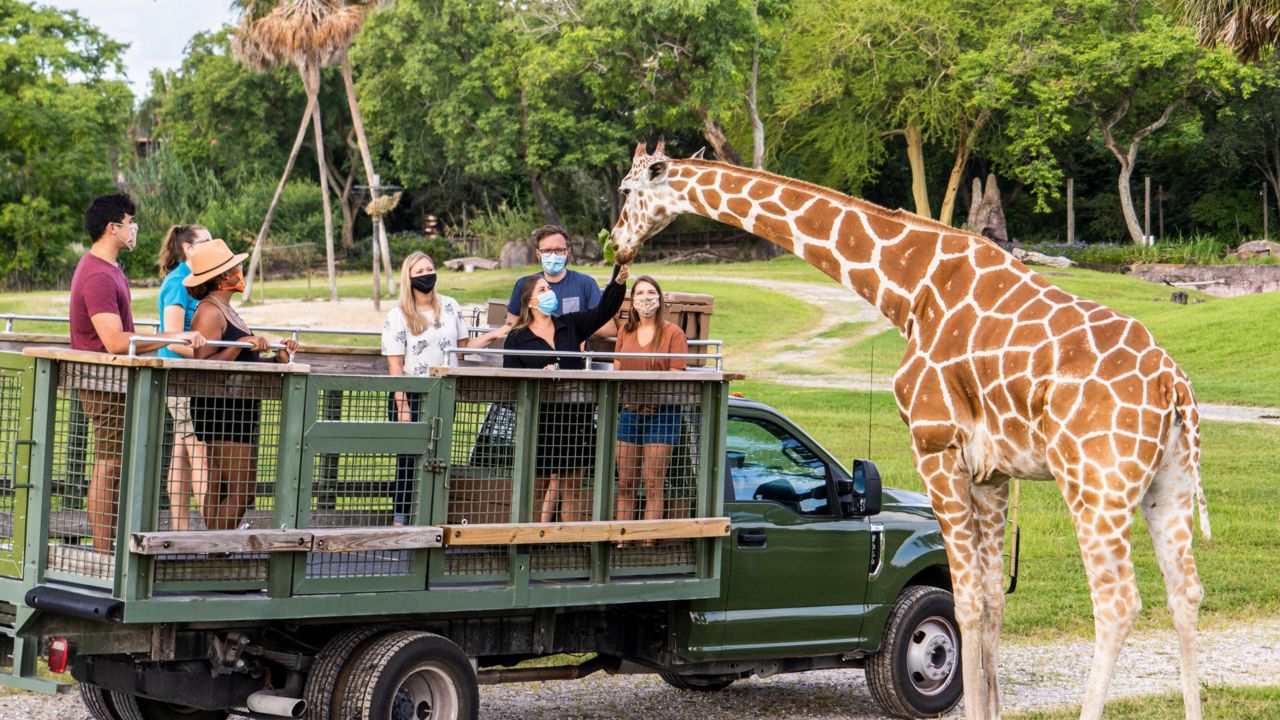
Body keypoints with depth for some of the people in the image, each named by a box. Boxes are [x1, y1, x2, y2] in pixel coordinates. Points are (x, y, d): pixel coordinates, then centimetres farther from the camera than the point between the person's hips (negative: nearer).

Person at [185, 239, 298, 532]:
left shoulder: (225, 310, 20)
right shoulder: (209, 312, -11)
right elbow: (204, 365, -21)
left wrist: (277, 358, 7)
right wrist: (242, 344, -23)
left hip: (239, 409, 10)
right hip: (222, 407, -10)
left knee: (219, 490, 7)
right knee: (241, 491, -13)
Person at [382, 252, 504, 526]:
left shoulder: (450, 307, 8)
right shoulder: (398, 316, -4)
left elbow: (463, 346, 16)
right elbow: (395, 365, -8)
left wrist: (492, 336, 2)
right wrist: (402, 406, -14)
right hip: (411, 396, -3)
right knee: (408, 458, -3)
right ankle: (399, 518, 3)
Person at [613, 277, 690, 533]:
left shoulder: (673, 333, -3)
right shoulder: (625, 331, 12)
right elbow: (616, 370, 14)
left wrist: (653, 400, -20)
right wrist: (624, 396, -6)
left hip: (661, 414, -5)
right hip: (629, 412, 5)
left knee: (653, 483, -4)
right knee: (625, 483, 5)